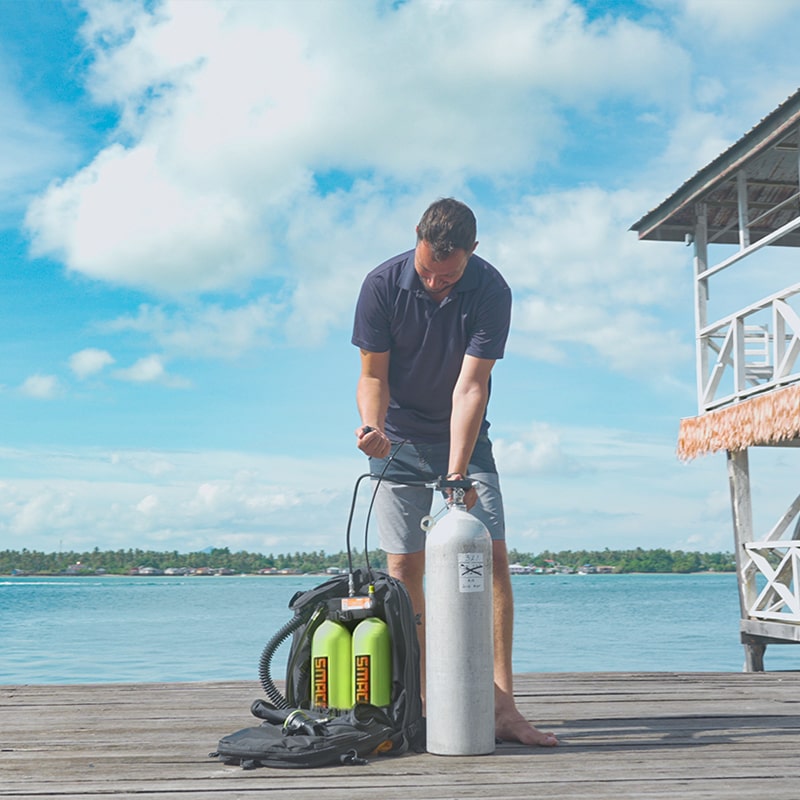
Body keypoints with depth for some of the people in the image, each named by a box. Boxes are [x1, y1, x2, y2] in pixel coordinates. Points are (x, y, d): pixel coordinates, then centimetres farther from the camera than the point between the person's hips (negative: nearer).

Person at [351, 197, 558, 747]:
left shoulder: (491, 291, -19)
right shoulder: (383, 284, -17)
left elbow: (470, 386, -24)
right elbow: (373, 375, -11)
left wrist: (457, 471, -33)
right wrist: (372, 426, -32)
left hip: (465, 438, 0)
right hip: (399, 441, 0)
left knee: (493, 557, -10)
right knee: (404, 568, -5)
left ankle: (502, 706, -8)